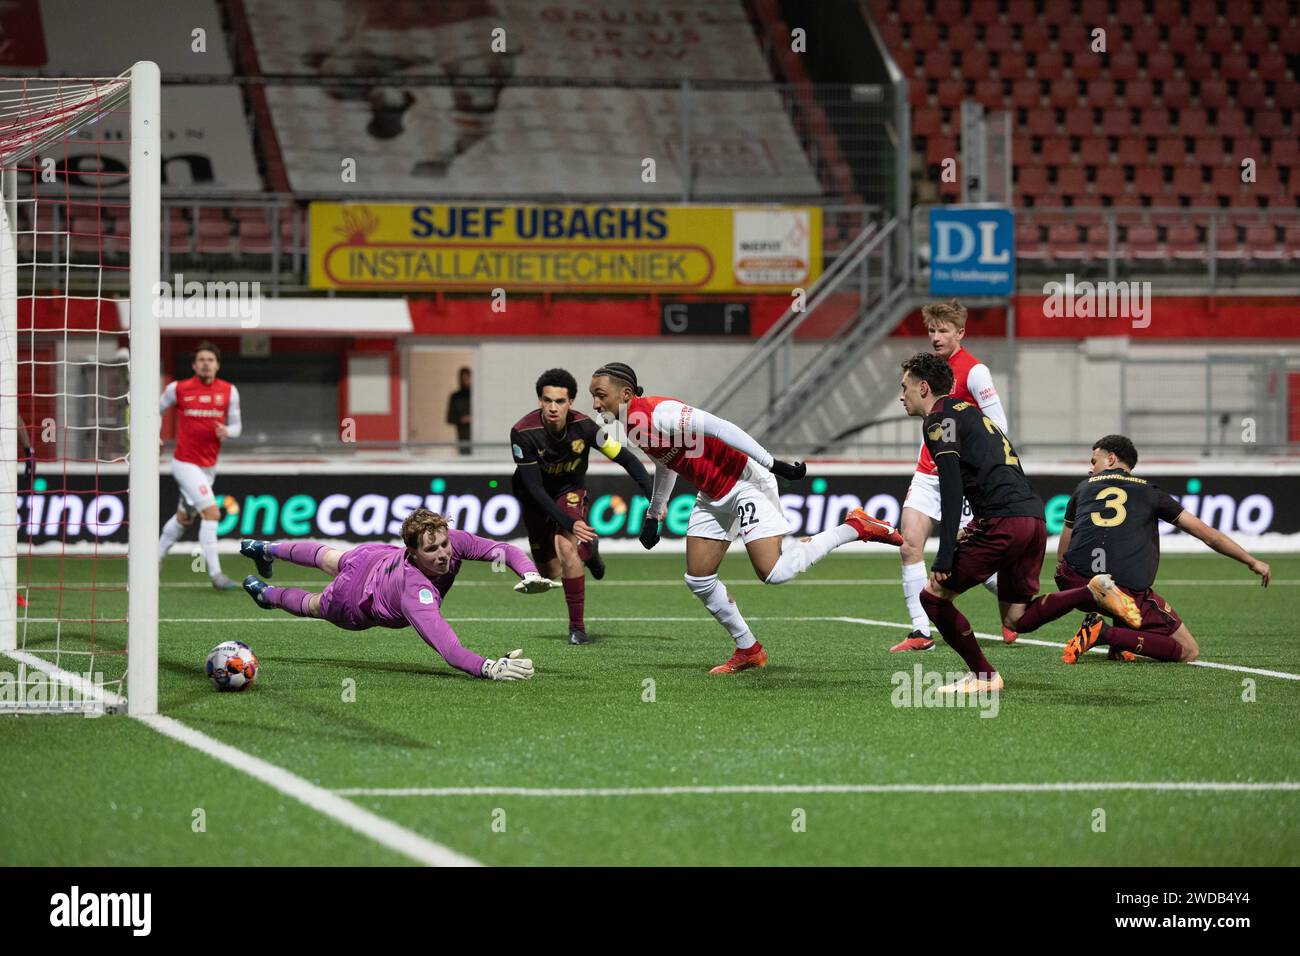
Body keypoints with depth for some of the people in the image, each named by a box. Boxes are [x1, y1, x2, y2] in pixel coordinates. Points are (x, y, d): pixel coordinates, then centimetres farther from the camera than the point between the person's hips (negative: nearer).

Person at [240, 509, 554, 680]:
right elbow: (450, 651, -64)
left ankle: (267, 549, 69)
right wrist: (491, 668, -80)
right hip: (355, 603, -6)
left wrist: (529, 575, -53)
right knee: (314, 605, 32)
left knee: (329, 558, 37)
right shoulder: (416, 593, -55)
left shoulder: (454, 541, -41)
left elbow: (504, 550, -33)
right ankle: (268, 594, 66)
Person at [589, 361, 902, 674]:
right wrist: (653, 515, 35)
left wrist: (774, 464, -29)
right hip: (713, 495, 10)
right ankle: (748, 650, 18)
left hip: (744, 481, -10)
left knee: (773, 572, -19)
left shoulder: (658, 413, -24)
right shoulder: (632, 425, 7)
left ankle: (855, 527, -4)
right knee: (698, 579, 6)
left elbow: (718, 427, -28)